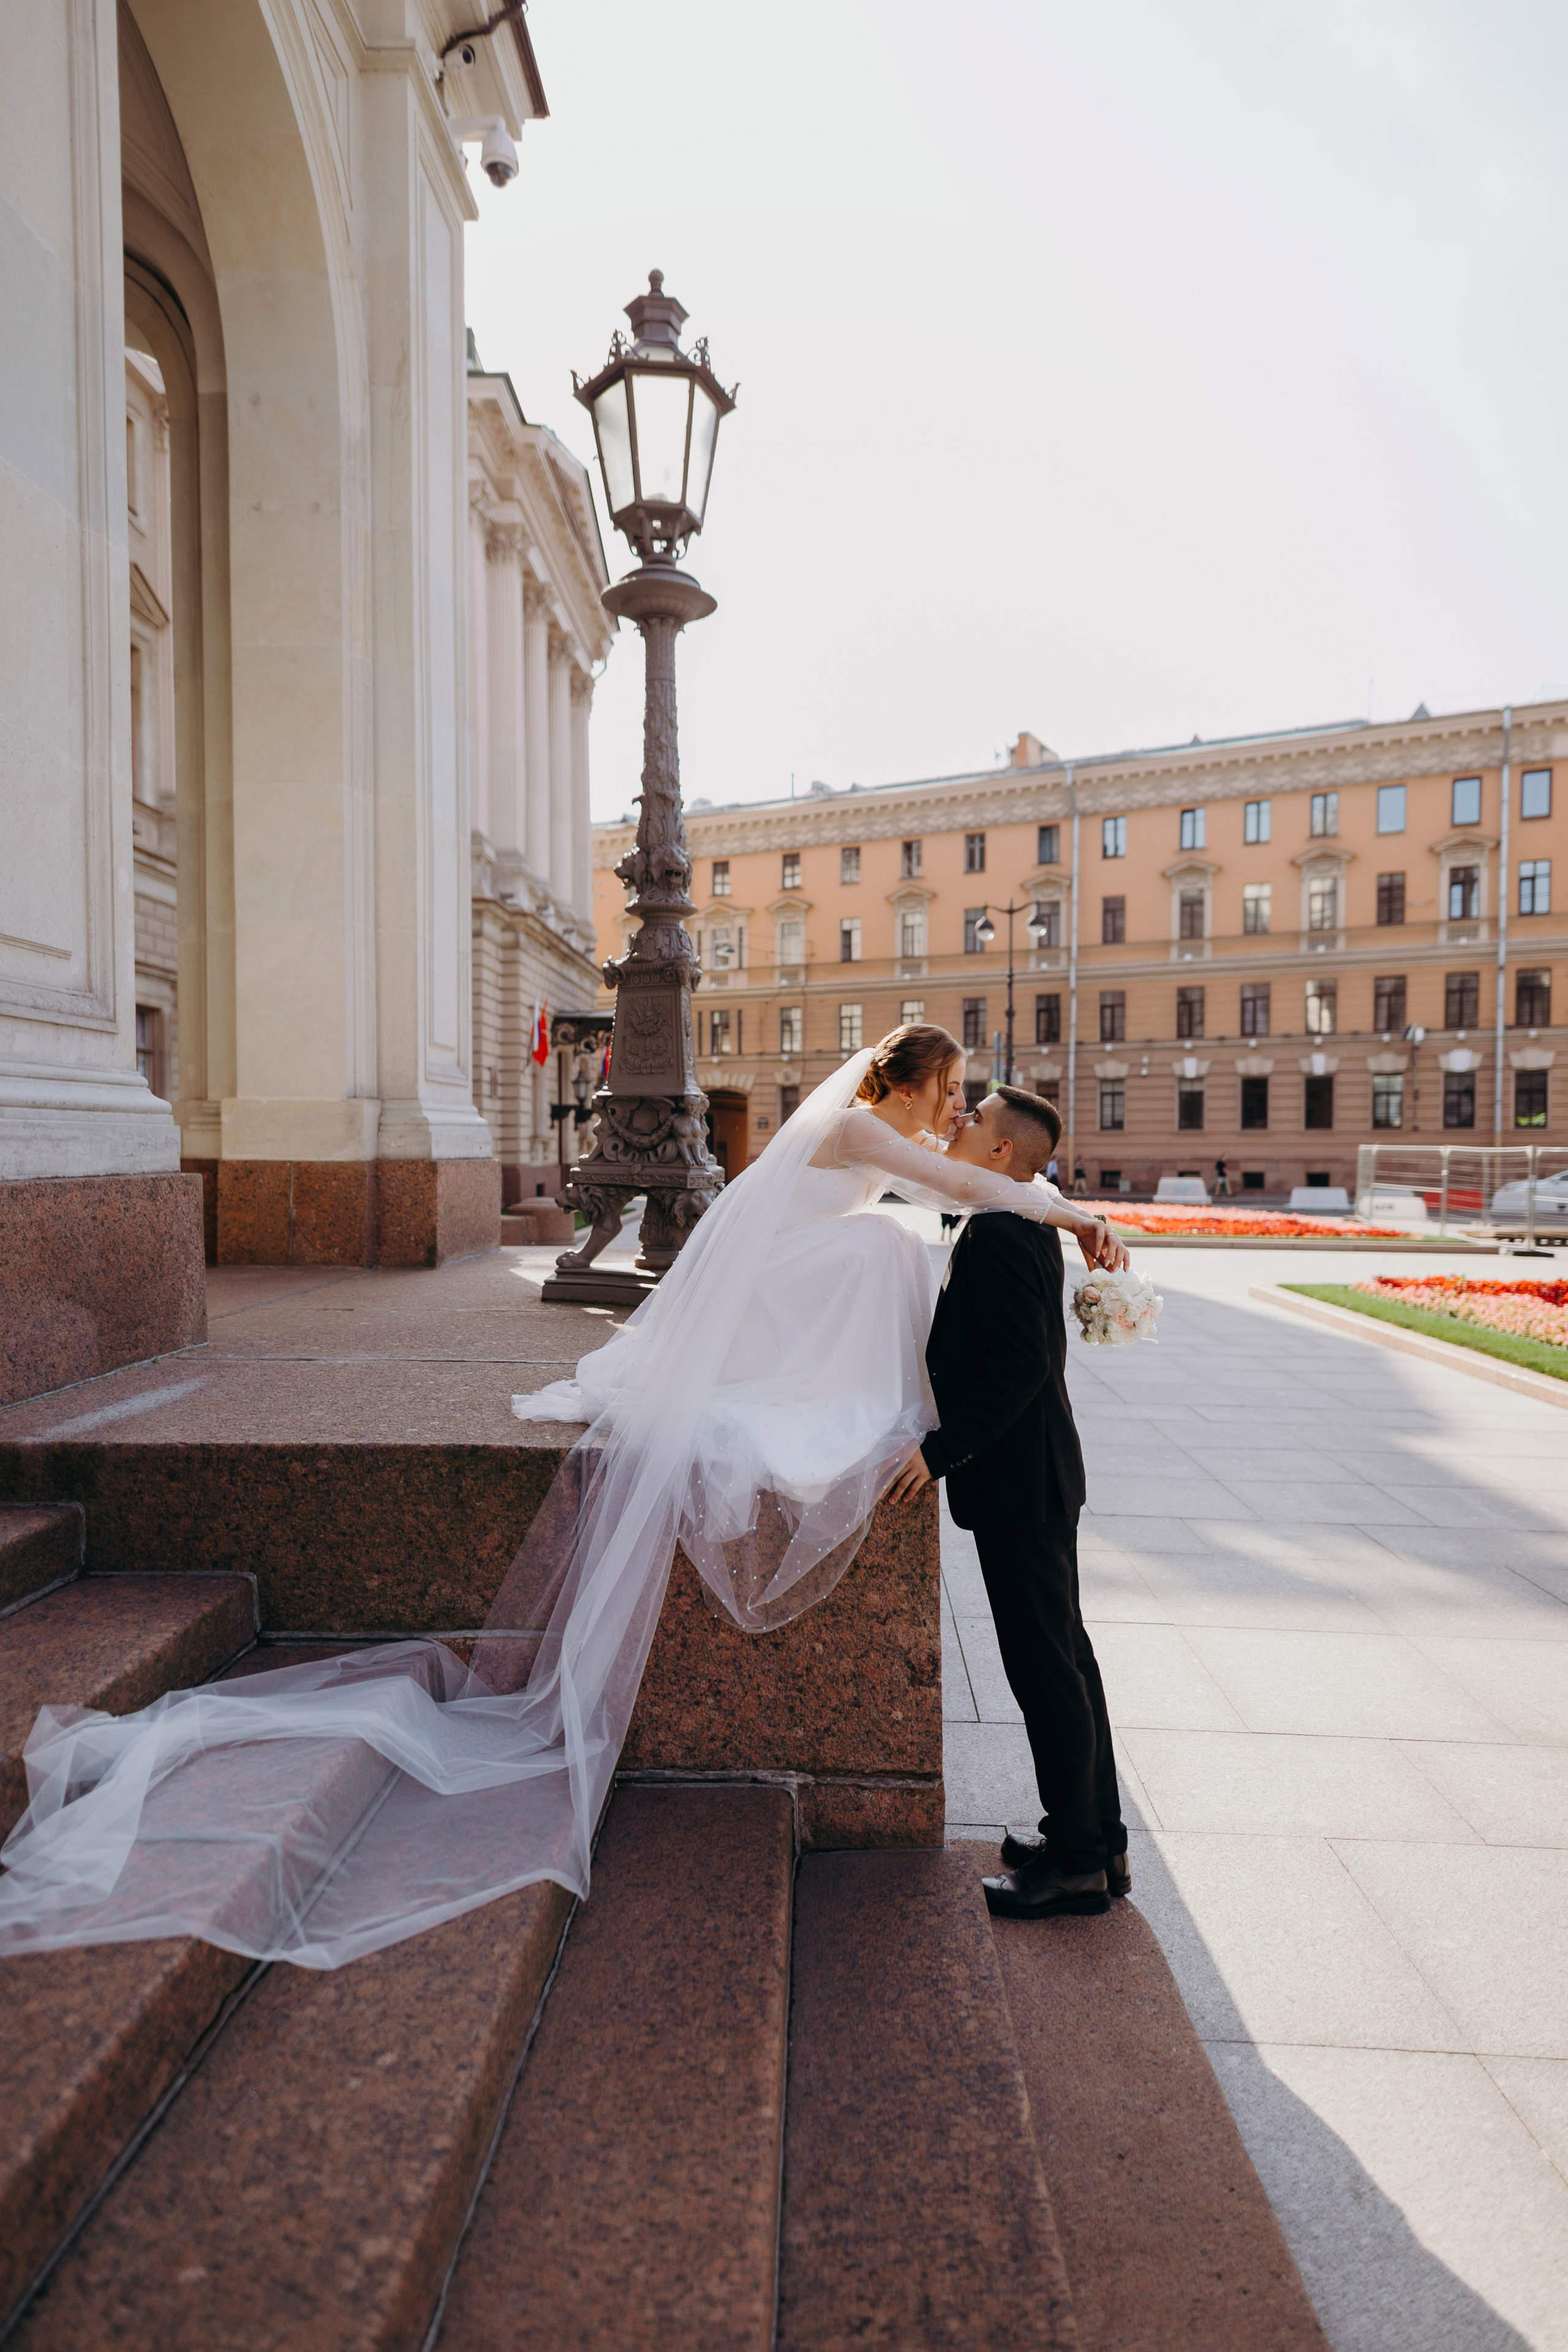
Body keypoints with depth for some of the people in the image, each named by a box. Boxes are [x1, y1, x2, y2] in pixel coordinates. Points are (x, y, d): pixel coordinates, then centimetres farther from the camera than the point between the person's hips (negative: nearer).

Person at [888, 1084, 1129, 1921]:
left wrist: (942, 1449, -23)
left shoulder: (996, 1234, -20)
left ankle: (1077, 1862, 18)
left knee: (1044, 1665, 2)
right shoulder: (1025, 1226, 11)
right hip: (1039, 1475, 10)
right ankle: (1096, 1836, 32)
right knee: (1062, 1656, 18)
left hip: (1018, 1480, -10)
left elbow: (1021, 1365, -26)